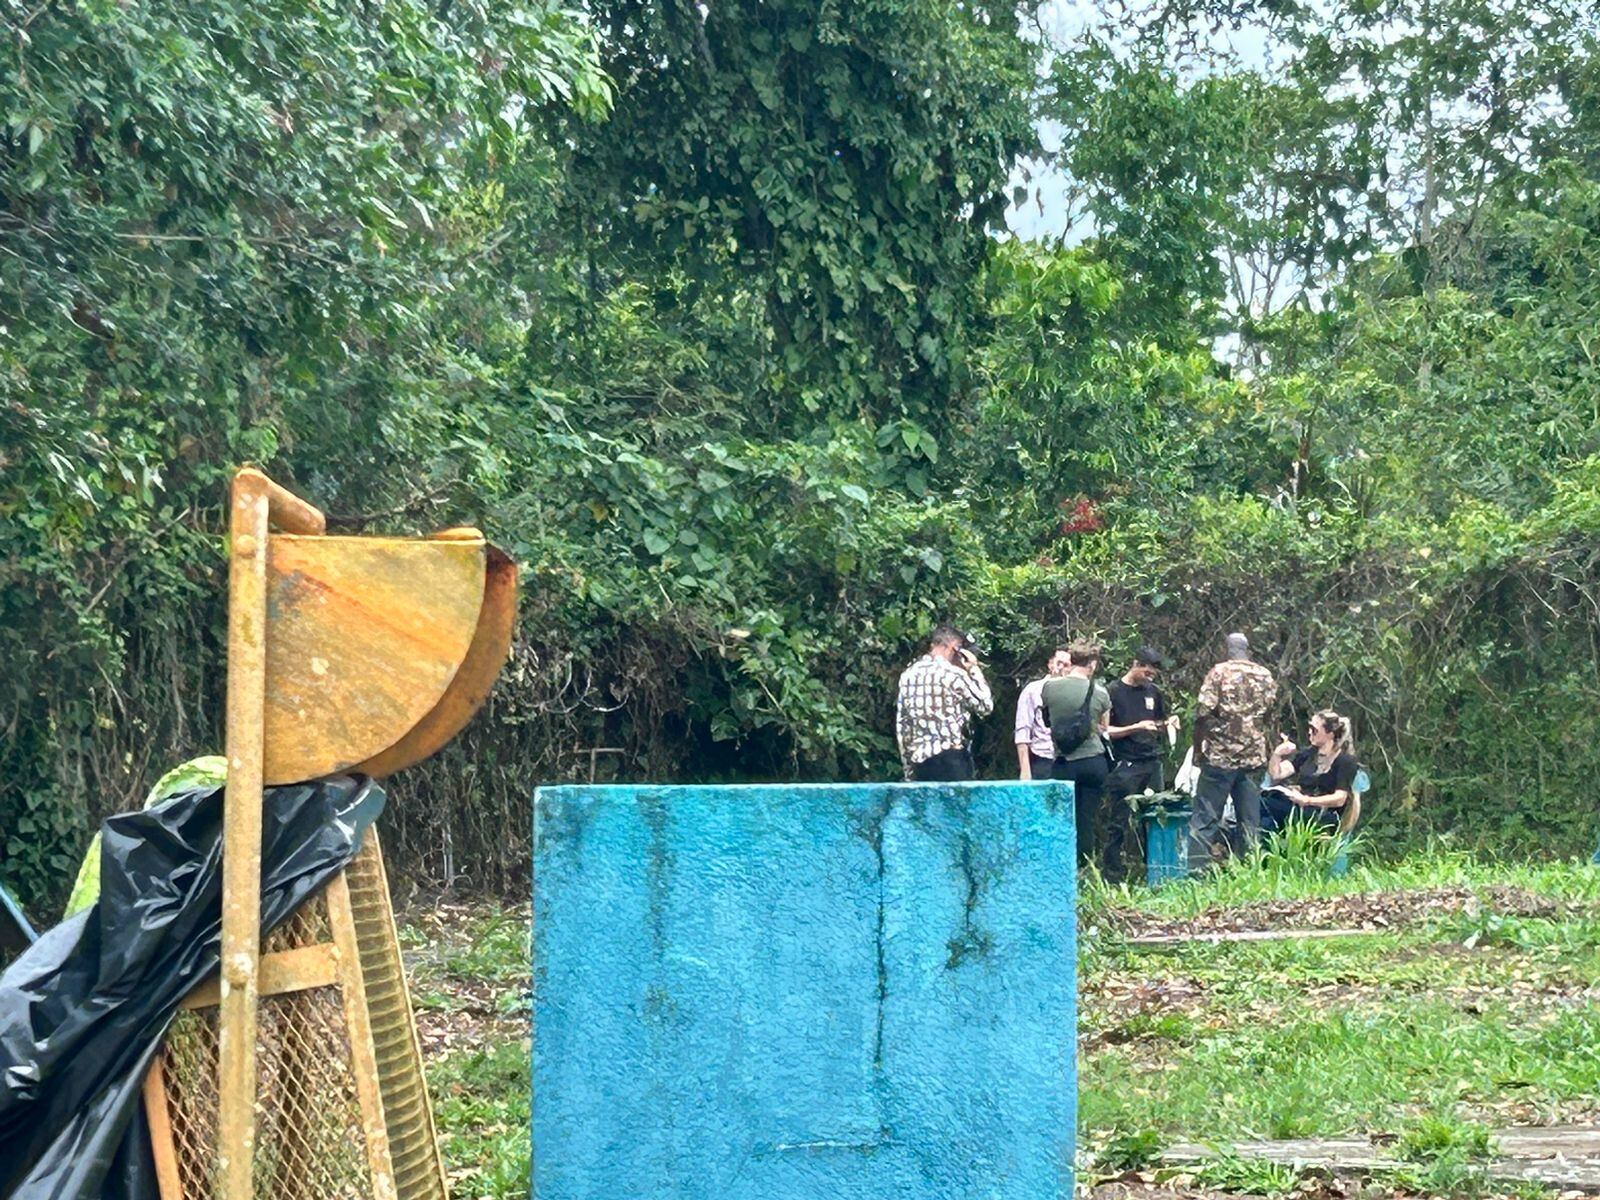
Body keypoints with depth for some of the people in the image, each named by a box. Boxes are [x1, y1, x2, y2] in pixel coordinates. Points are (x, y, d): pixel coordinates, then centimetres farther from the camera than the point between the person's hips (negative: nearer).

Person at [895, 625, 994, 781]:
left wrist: (908, 767, 16)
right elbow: (985, 707, 3)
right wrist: (974, 669, 9)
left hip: (919, 759, 6)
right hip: (951, 758, -6)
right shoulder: (953, 674, -8)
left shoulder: (907, 675, 10)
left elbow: (900, 726, 12)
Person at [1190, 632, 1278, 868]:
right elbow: (1271, 714, 14)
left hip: (1219, 756, -4)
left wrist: (1198, 749, -2)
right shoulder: (1265, 676, 8)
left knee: (1206, 818, -1)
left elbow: (1203, 714, -11)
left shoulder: (1219, 672, -6)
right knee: (1250, 821, 8)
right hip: (1253, 758, 4)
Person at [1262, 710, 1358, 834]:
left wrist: (1306, 800, -19)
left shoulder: (1345, 760, 3)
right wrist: (1277, 755, -4)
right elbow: (1276, 774, 16)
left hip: (1324, 817, -6)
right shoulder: (1308, 753, 22)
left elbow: (1339, 799, -8)